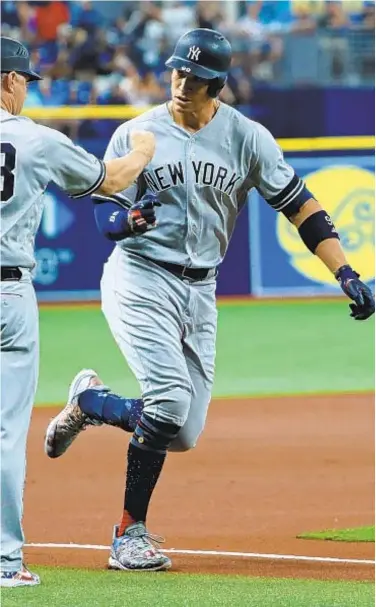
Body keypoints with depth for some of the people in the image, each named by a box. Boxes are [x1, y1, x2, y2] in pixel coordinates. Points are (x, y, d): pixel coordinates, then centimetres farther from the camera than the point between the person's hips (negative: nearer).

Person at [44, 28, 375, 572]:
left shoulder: (247, 137, 0)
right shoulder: (136, 135, -4)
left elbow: (298, 204, -1)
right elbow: (106, 216, -4)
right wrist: (128, 220, -29)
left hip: (200, 292, 4)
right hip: (140, 279, -4)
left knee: (183, 433, 2)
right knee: (171, 400, -22)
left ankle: (88, 401, 29)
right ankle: (130, 534, -8)